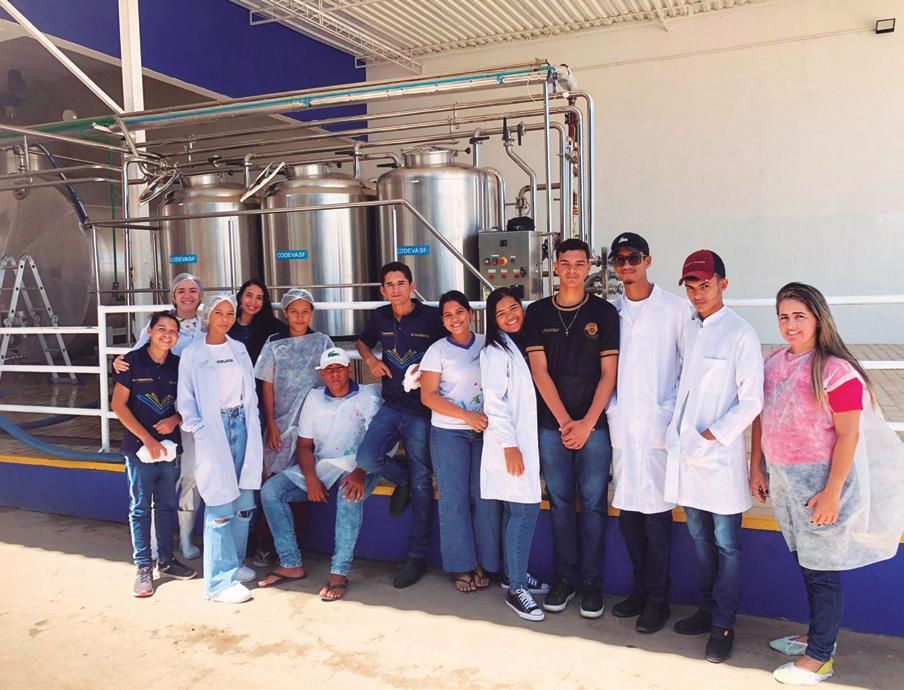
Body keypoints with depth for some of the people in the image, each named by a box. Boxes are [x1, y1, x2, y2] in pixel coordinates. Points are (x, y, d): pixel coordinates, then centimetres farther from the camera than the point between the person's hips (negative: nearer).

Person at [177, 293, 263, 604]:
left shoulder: (239, 349, 12)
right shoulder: (192, 353, -2)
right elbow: (185, 399, -2)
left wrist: (252, 421, 6)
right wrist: (199, 429, -11)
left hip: (242, 426, 5)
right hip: (214, 430, -5)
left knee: (244, 500, 8)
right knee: (221, 506, -7)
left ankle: (234, 562, 24)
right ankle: (221, 580, -1)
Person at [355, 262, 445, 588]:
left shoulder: (431, 316, -6)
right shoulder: (379, 317, 8)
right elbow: (363, 342, 26)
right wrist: (370, 359, 4)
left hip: (422, 410, -4)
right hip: (391, 406, 4)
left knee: (421, 482, 1)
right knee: (367, 458, -16)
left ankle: (417, 556, 13)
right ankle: (402, 478, 20)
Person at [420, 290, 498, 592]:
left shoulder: (487, 344, 8)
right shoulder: (437, 350, 1)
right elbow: (428, 396, -5)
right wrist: (467, 416, -13)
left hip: (484, 429, 2)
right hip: (448, 432, -2)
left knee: (484, 496, -1)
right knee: (454, 497, -2)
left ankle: (483, 563, 11)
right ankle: (461, 566, 9)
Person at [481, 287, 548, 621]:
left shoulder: (522, 346, 14)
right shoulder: (496, 351, -10)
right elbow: (494, 402, -16)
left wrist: (524, 444, 13)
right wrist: (509, 445, -19)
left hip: (527, 440, 8)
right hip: (509, 442, -8)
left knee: (517, 510, 14)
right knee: (526, 510, -9)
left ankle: (514, 574, 27)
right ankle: (516, 589, 1)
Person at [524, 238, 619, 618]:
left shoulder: (604, 312, 2)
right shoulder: (538, 313, 5)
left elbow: (609, 374, -2)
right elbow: (540, 371, 0)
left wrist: (587, 423, -9)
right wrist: (565, 421, -6)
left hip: (594, 423, -1)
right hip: (552, 423, 1)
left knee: (593, 502, 2)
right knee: (560, 501, 8)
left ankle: (591, 581, 14)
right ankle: (565, 577, 20)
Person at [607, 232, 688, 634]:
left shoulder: (674, 309, -1)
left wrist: (672, 412, -6)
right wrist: (609, 409, 7)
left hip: (658, 426, -4)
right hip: (620, 426, 4)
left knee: (656, 513, 0)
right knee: (626, 511, 10)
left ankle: (657, 599, 14)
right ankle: (640, 589, 26)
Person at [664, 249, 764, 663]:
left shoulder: (740, 334, -10)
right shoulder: (688, 331, 10)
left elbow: (751, 402, -12)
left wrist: (710, 436, -13)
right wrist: (678, 435, 7)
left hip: (720, 456, -6)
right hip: (686, 454, 6)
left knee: (726, 545, 5)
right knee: (700, 539, 17)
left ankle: (723, 624, 17)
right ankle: (708, 609, 32)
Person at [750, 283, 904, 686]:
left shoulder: (836, 370, -15)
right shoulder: (773, 363, 4)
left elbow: (849, 434, -16)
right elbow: (761, 418, 11)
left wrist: (832, 493, -19)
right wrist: (756, 468, 9)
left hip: (822, 479, -6)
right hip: (784, 479, 6)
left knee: (821, 569, 4)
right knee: (805, 562, 18)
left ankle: (820, 657, 19)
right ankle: (819, 634, 37)